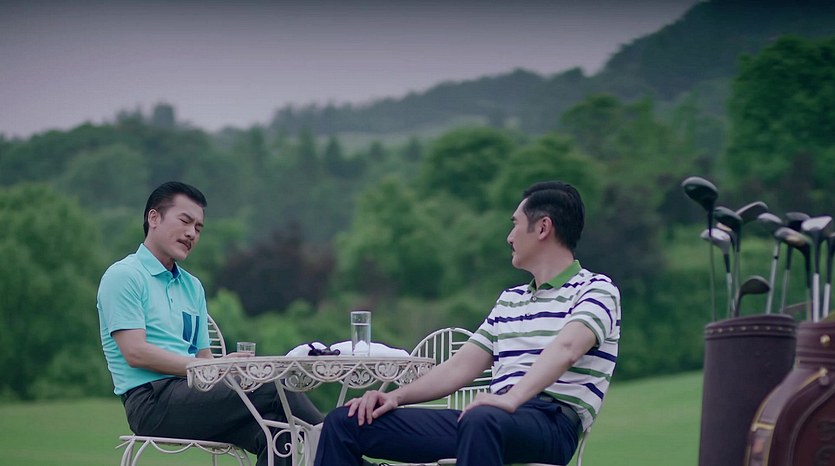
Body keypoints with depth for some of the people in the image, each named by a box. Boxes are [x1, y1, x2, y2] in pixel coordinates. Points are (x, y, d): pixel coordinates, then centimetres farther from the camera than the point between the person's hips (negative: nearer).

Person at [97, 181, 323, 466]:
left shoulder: (192, 287, 24)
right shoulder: (123, 276, 0)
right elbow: (135, 352, -12)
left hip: (191, 395, 7)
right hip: (152, 401, -7)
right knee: (272, 388, -21)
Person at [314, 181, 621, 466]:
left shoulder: (596, 289, 4)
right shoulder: (510, 300, 29)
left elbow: (565, 348, -17)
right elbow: (460, 367, 22)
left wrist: (512, 398, -35)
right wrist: (396, 396, 5)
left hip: (551, 422, -8)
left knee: (481, 420, -45)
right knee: (345, 421, -3)